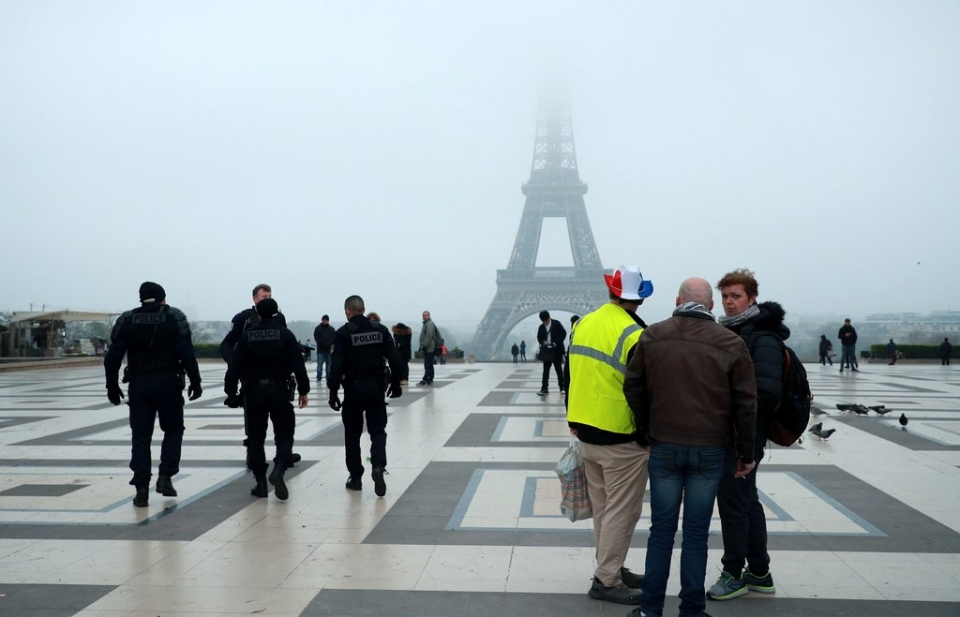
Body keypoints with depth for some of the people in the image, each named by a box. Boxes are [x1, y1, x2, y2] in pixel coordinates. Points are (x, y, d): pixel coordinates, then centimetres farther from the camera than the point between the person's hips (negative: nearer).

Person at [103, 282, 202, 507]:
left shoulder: (127, 320, 5)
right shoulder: (174, 317, -2)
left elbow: (112, 357, 1)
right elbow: (187, 353, -10)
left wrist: (112, 386, 10)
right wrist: (195, 382, -5)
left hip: (139, 384, 2)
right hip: (168, 382, -2)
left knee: (141, 436, 7)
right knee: (174, 429, 17)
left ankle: (141, 489, 4)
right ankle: (165, 476, 3)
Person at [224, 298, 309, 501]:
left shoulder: (247, 336, 3)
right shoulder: (285, 334, -2)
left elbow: (234, 367, 1)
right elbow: (298, 365, -5)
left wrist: (231, 392, 8)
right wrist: (303, 390, 1)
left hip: (253, 392, 1)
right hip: (279, 390, -1)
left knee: (255, 437, 10)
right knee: (284, 434, 6)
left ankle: (260, 482, 10)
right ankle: (279, 469, -18)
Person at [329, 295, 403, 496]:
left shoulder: (343, 333, -8)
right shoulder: (380, 330, 3)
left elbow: (337, 366, -13)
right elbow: (394, 358, 1)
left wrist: (333, 392, -9)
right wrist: (396, 384, 11)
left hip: (353, 388, -2)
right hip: (375, 387, 2)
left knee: (352, 434, 11)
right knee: (378, 430, 9)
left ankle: (355, 477, 16)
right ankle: (378, 466, -15)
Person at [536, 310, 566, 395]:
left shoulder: (556, 324, -5)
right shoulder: (541, 327, 4)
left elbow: (563, 333, -6)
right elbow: (539, 338, 10)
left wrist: (556, 342, -17)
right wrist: (543, 342, -12)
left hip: (557, 350, -3)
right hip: (546, 351, 3)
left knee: (559, 369, 5)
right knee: (546, 370, 2)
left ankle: (562, 387, 15)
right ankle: (544, 388, 4)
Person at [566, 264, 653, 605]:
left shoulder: (584, 324, 6)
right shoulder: (634, 334, -18)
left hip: (586, 432, 8)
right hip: (621, 439, -8)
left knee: (603, 507, 17)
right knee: (621, 511, 2)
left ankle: (612, 568, 27)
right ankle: (606, 580, 6)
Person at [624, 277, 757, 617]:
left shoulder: (652, 337, -1)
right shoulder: (731, 343, -4)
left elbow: (633, 388, 4)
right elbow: (746, 404, -2)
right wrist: (746, 452, 7)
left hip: (664, 447, 1)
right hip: (709, 450, -1)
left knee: (661, 529, 9)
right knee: (696, 533, 6)